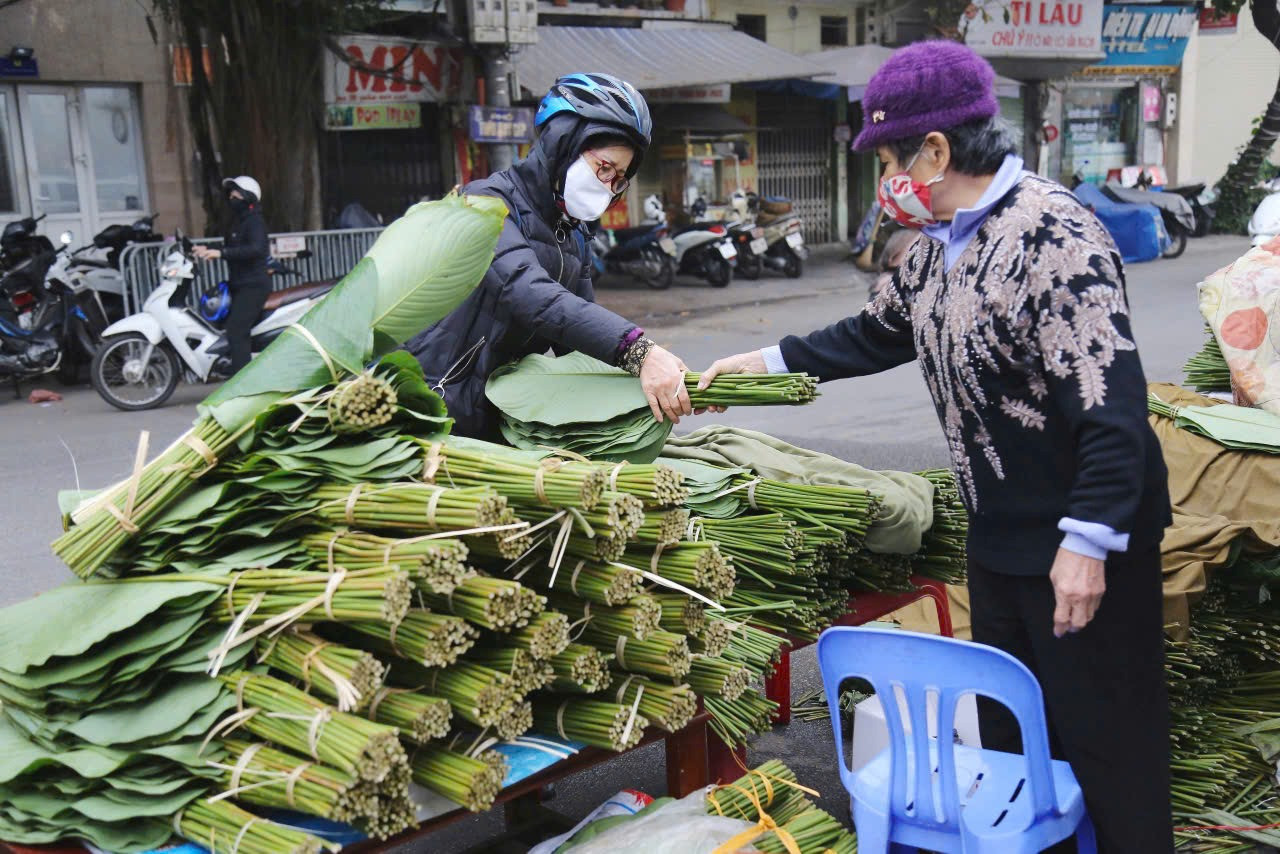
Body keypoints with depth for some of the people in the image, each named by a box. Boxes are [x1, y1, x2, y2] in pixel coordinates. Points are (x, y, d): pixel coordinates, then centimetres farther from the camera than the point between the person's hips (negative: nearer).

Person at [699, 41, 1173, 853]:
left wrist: (1089, 540, -27)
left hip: (1083, 539, -9)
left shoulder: (1053, 235, -22)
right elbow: (878, 332, 22)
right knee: (1008, 723, 21)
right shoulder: (940, 245, 7)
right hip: (1000, 530, 9)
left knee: (1104, 733, 4)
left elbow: (1111, 401, -26)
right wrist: (769, 360, 19)